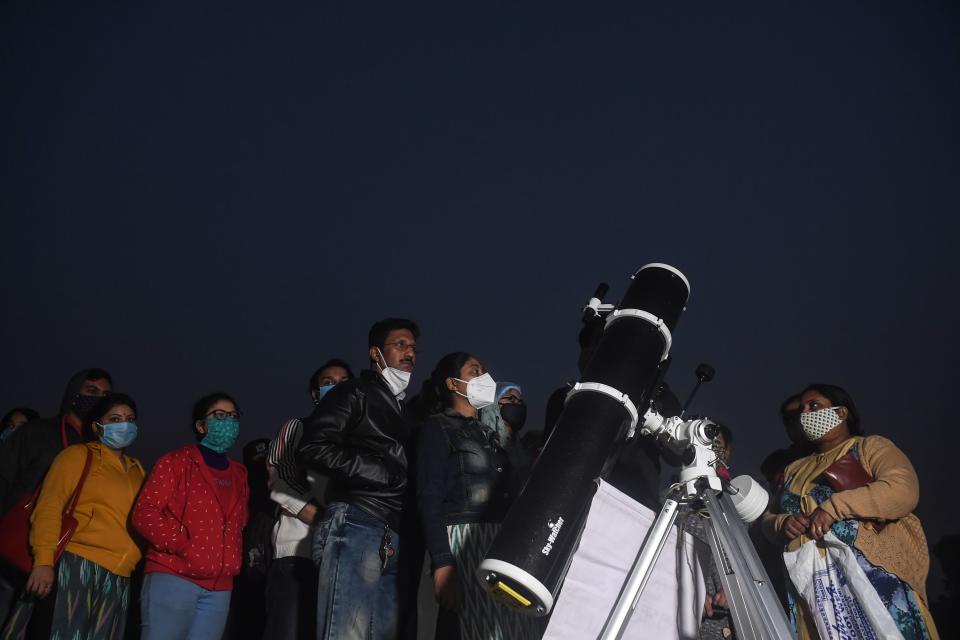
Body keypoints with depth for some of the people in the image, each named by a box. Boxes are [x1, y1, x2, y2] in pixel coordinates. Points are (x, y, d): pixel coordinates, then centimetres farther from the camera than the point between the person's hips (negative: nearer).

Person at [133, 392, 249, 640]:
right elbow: (144, 513, -7)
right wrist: (184, 547, -14)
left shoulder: (239, 475, 20)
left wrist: (233, 561, 11)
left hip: (219, 589, 5)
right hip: (173, 578, -5)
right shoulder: (176, 461, 2)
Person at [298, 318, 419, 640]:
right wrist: (384, 473, -9)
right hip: (356, 525, -8)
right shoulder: (354, 393, 6)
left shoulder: (402, 411, 29)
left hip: (393, 542, 8)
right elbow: (312, 450, -8)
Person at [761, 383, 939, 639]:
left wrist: (832, 507, -16)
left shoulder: (871, 447, 6)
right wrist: (783, 524, -2)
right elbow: (768, 519, 22)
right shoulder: (795, 469, 22)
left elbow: (903, 490, -13)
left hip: (875, 580, -4)